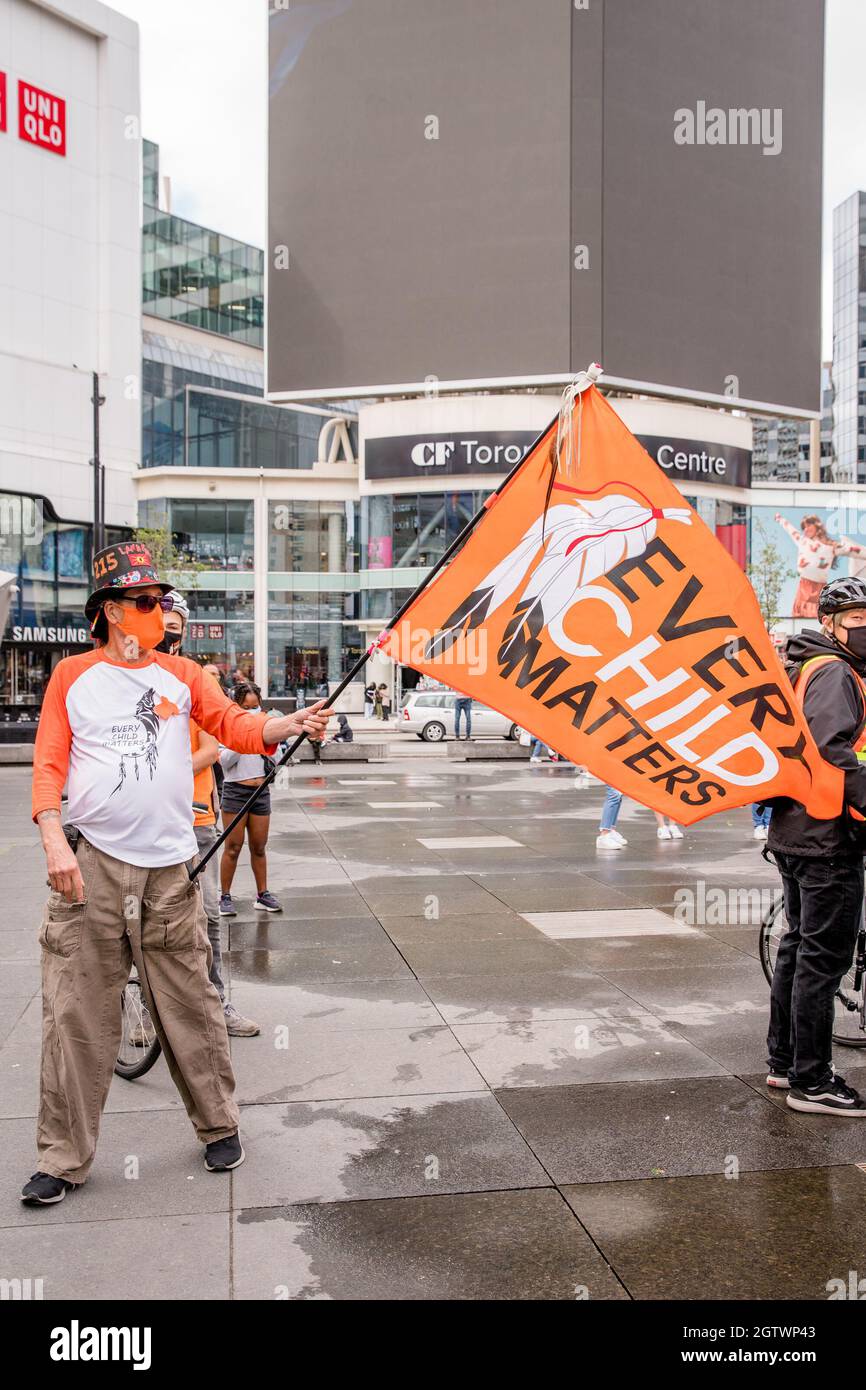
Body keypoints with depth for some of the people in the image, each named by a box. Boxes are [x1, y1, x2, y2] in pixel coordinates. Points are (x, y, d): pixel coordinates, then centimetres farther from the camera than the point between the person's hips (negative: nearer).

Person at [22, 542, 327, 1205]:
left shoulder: (182, 674, 11)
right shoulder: (72, 676, 7)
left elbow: (237, 725, 1)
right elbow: (49, 764, 3)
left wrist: (290, 724, -17)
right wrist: (54, 841, -9)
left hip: (168, 865, 1)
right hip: (91, 863, -1)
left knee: (190, 1005, 7)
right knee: (76, 1013, 2)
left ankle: (219, 1125, 24)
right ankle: (64, 1158, 15)